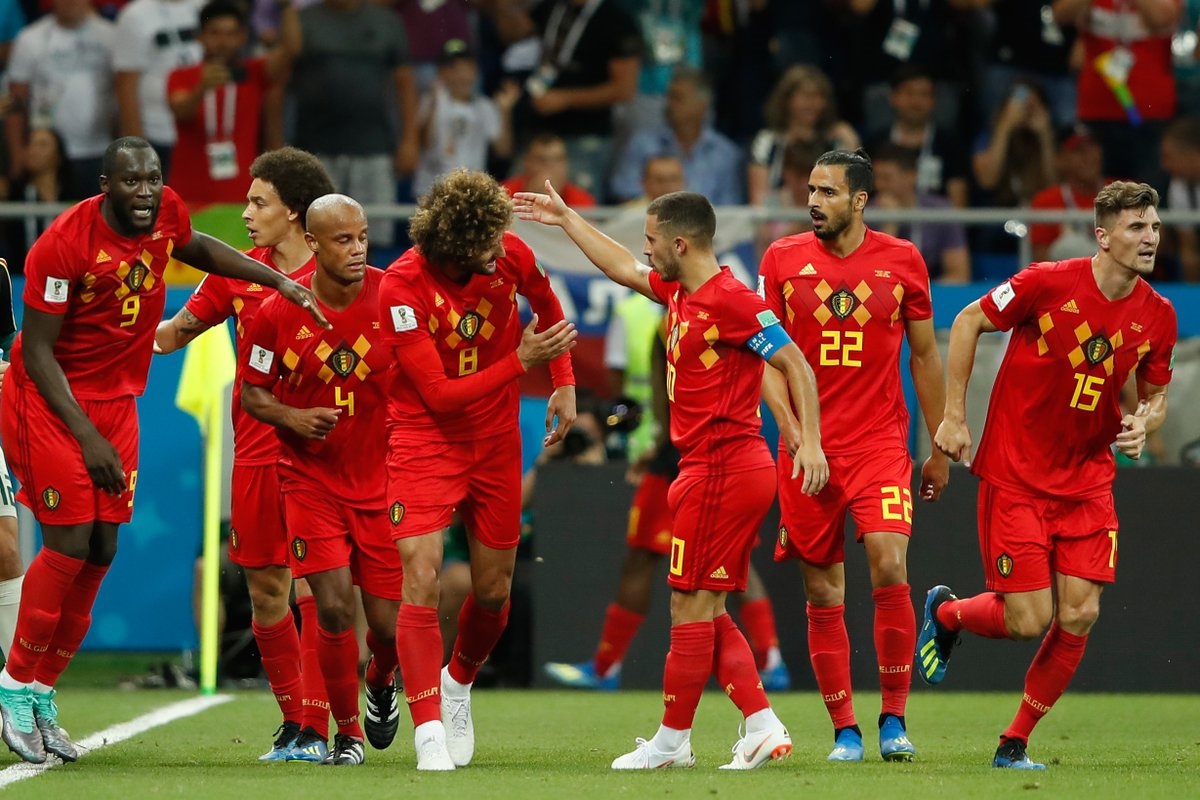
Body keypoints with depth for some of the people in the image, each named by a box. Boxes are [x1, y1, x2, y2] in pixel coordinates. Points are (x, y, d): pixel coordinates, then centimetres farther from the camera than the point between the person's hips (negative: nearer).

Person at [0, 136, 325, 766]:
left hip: (115, 400, 7)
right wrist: (87, 437, -23)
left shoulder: (167, 213, -5)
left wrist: (278, 281, 14)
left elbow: (195, 248, 21)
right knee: (70, 544, -13)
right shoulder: (64, 245, -24)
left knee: (101, 550, 4)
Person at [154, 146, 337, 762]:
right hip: (256, 452, 4)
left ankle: (313, 727, -9)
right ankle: (293, 719, 17)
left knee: (316, 585, -10)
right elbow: (173, 333, 17)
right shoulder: (237, 273, 8)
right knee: (265, 590, 5)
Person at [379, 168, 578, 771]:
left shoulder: (511, 256, -12)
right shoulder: (402, 286, -24)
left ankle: (459, 682, 40)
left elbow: (546, 303, 14)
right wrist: (521, 361, -25)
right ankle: (430, 732, -17)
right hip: (424, 442, -4)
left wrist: (564, 382, 10)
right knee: (421, 579, -18)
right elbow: (439, 393, -22)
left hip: (495, 439, 4)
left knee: (494, 589, 10)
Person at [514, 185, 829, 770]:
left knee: (691, 605, -3)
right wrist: (565, 218, 36)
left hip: (720, 469, -10)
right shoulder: (680, 292, 13)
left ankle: (672, 741, 3)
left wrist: (809, 441, -25)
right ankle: (763, 727, 6)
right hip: (711, 470, 10)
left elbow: (795, 364, -17)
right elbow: (623, 270, 30)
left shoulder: (729, 301, -16)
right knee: (706, 612, 10)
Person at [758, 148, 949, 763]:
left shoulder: (902, 261, 3)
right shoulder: (782, 260, 3)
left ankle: (894, 718, -5)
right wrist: (789, 422, -12)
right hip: (808, 447, 1)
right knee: (823, 596, 2)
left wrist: (941, 447, 12)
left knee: (889, 567, -19)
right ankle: (844, 730, 12)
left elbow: (925, 355, 11)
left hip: (880, 445, -1)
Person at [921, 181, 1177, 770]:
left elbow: (1155, 396, 14)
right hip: (1014, 474, -4)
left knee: (1079, 616, -7)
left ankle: (1015, 742, 11)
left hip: (1087, 482, 4)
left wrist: (1142, 423, -10)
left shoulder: (1157, 317, -2)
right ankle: (944, 612, 27)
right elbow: (968, 322, -3)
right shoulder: (1048, 284, -16)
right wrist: (953, 415, -5)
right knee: (1028, 621, -8)